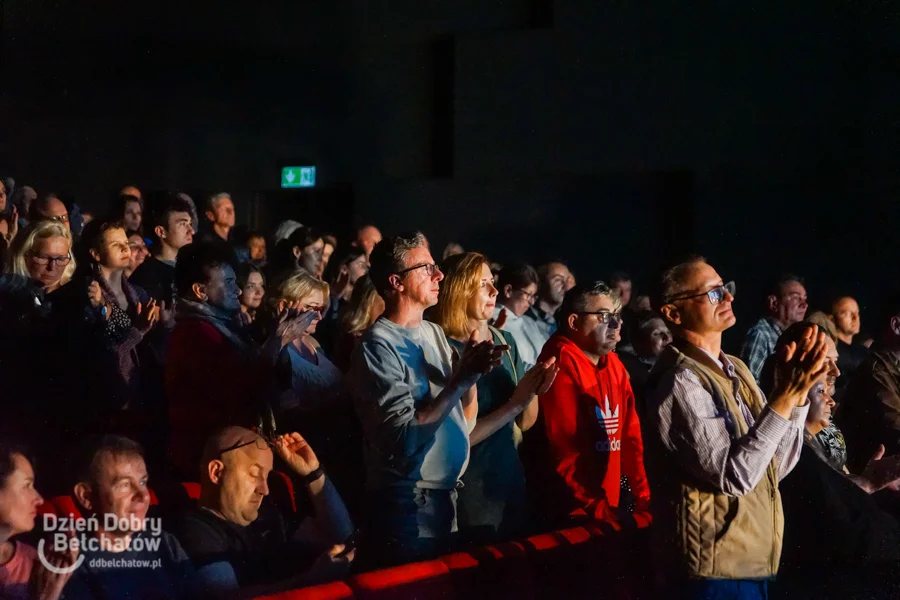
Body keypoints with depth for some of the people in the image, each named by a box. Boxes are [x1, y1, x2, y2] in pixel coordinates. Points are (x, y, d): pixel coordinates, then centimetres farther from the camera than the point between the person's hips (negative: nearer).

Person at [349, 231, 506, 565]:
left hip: (447, 493, 8)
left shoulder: (434, 334, 9)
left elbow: (464, 421, 11)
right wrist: (461, 378, -21)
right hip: (409, 503, -8)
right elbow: (404, 437, -22)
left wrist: (472, 371, -7)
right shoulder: (379, 345, -15)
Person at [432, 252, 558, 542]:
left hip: (511, 485, 6)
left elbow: (525, 422, 8)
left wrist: (535, 391, -11)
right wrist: (515, 403, -21)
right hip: (468, 499, -6)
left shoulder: (505, 342, 3)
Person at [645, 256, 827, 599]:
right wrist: (786, 395, -23)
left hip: (751, 560, 8)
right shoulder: (679, 383, -18)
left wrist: (797, 393, -4)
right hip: (717, 569, -8)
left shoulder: (736, 370, 8)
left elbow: (776, 465, 8)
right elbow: (733, 476, -24)